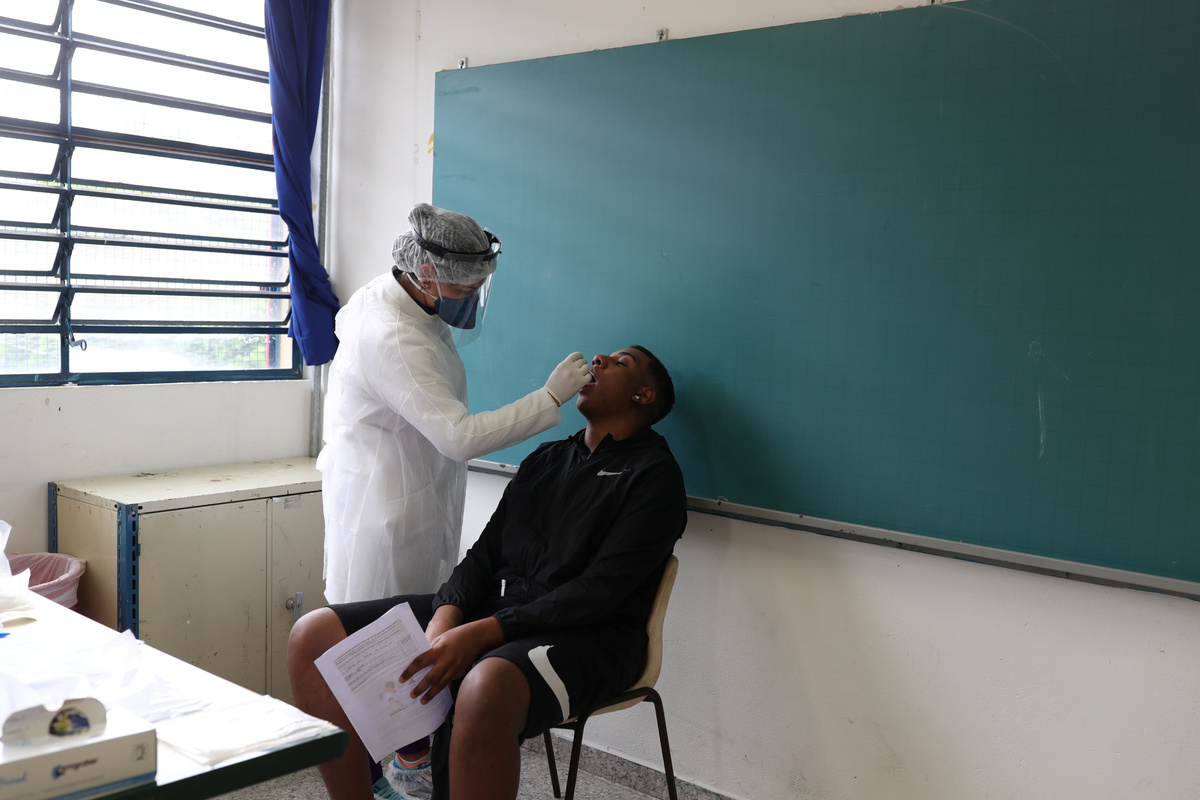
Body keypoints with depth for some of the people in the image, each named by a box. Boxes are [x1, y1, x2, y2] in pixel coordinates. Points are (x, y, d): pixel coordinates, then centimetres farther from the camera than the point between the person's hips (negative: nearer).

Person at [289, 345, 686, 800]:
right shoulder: (546, 459, 23)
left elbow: (600, 591, -11)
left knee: (486, 688, -41)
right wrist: (446, 618, -8)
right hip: (489, 607, 7)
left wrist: (480, 634, -21)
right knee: (314, 634, -8)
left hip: (585, 635, -6)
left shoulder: (654, 473, 1)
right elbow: (485, 553, 15)